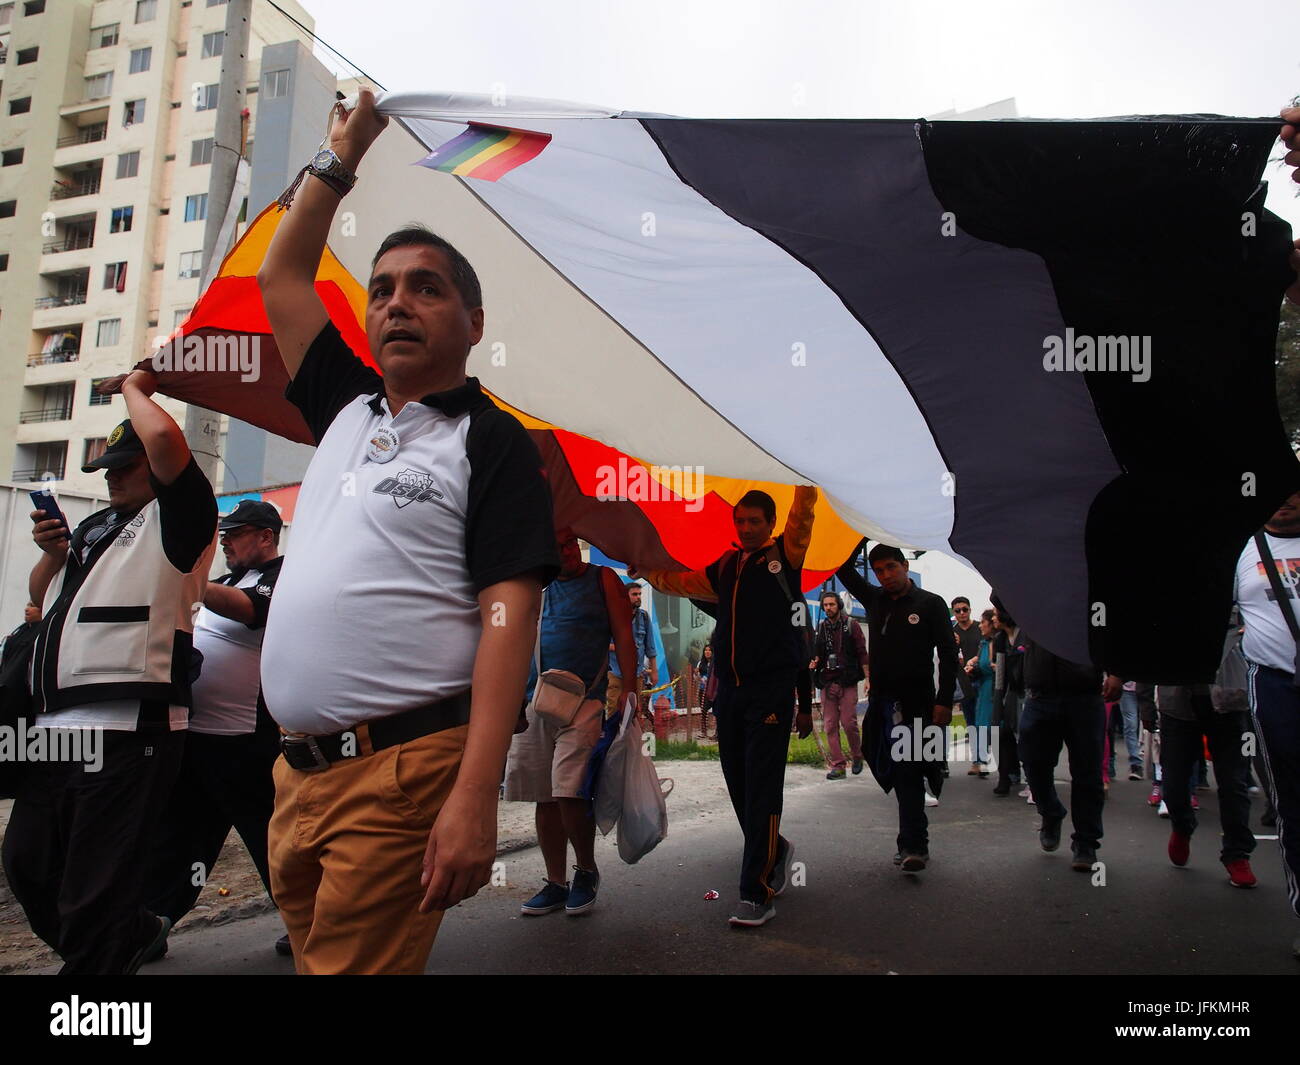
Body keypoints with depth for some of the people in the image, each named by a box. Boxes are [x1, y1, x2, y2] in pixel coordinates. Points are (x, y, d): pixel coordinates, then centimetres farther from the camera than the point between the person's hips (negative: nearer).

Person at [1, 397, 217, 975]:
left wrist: (134, 388, -1)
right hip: (56, 726, 9)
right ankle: (133, 933, 38)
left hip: (126, 728, -9)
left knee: (93, 894, -3)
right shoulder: (95, 525, 22)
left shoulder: (178, 517, -3)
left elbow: (165, 439, -21)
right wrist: (52, 555, 8)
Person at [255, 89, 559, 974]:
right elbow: (282, 276, 26)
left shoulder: (492, 443, -4)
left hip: (403, 773, -7)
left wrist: (476, 794, -22)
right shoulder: (347, 411, 16)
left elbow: (508, 617, -14)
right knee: (313, 958, 16)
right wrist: (342, 156, 25)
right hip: (298, 770, 7)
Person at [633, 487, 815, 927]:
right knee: (739, 788, 12)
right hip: (730, 689, 6)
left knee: (761, 791, -8)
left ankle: (757, 894, -5)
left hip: (771, 691, -6)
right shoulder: (723, 569, 18)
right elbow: (675, 582, 30)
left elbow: (804, 505, -9)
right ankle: (775, 853, 35)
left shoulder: (784, 556, 2)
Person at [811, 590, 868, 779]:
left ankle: (857, 756, 19)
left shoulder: (851, 625, 2)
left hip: (847, 682, -4)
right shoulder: (820, 628, 11)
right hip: (827, 682, 4)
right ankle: (837, 765, 6)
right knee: (830, 724, 1)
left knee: (849, 722, -7)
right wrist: (814, 663, -2)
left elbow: (862, 653, 1)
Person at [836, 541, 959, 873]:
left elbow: (948, 655, -3)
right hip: (881, 702, 5)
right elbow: (844, 569, 14)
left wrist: (944, 700, -11)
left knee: (907, 773, -9)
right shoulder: (874, 600, 12)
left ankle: (913, 845, -8)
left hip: (915, 703, -5)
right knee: (891, 771, 6)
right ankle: (914, 842, 17)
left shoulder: (930, 604, 0)